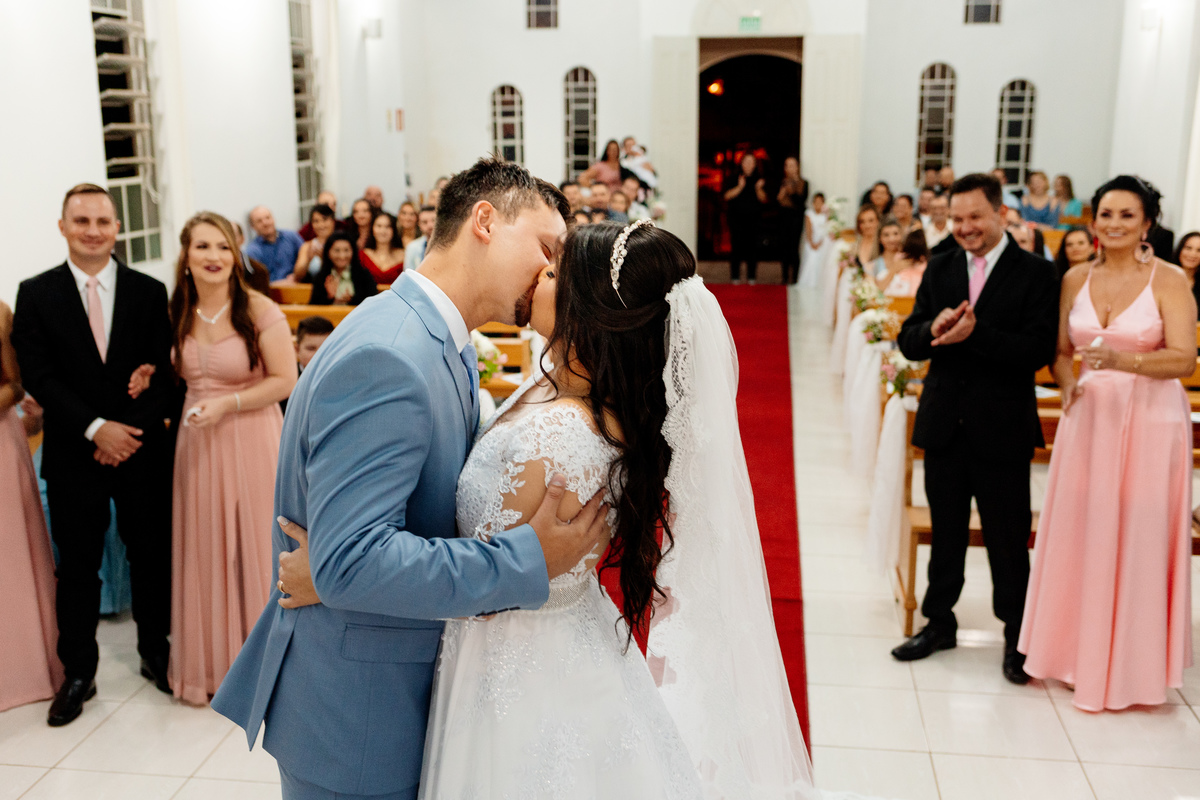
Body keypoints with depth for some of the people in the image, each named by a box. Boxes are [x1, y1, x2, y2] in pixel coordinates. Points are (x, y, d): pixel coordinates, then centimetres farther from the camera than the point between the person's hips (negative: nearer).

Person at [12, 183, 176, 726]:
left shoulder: (149, 292, 2)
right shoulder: (36, 294, 1)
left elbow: (164, 372, -1)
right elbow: (38, 376, -6)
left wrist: (135, 431, -13)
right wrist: (96, 429, -16)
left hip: (142, 450, 1)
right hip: (73, 454, -1)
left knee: (151, 556, 10)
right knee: (77, 565, 8)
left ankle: (155, 653, 29)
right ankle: (78, 673, 22)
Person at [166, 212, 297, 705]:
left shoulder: (259, 311, -10)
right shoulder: (178, 314, 6)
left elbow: (285, 381, -11)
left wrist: (227, 404, -18)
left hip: (249, 439, -4)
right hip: (196, 442, 5)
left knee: (252, 546, 4)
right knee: (204, 548, 9)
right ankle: (209, 661, 24)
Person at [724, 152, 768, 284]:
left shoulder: (759, 180, 7)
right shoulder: (735, 179, 3)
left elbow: (763, 199, 2)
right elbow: (727, 195, -5)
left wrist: (758, 189, -16)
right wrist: (740, 187, -17)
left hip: (753, 218, 1)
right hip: (737, 218, -1)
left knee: (752, 246, -1)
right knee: (736, 246, -3)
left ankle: (752, 276, 4)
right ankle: (735, 275, 3)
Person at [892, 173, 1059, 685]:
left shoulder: (1035, 274, -7)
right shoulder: (939, 269, 6)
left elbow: (1039, 351, -17)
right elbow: (908, 342, 3)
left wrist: (974, 333, -26)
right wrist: (934, 328, -19)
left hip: (1002, 431, -4)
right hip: (944, 426, 4)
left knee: (1008, 538, 7)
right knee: (945, 533, 17)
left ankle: (1016, 635, 25)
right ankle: (939, 622, 33)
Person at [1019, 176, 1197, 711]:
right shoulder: (1076, 279, 7)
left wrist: (1123, 361, -29)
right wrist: (1067, 384, -4)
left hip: (1149, 424, -4)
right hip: (1088, 419, 4)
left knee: (1137, 540, 0)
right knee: (1080, 533, 7)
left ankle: (1130, 666, 16)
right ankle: (1079, 651, 24)